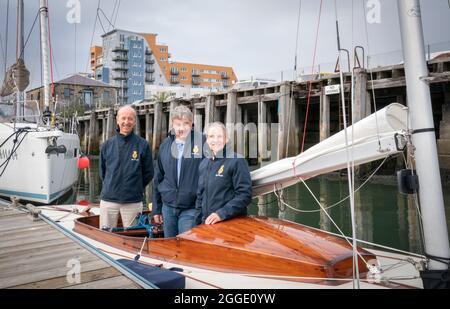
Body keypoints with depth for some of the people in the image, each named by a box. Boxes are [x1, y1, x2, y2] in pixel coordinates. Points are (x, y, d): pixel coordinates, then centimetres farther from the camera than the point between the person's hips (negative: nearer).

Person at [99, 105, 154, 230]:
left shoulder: (142, 145, -3)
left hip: (133, 202, -2)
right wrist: (111, 186, 12)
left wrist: (135, 188, 3)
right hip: (108, 200, 2)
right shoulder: (107, 145, 5)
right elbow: (102, 171, 16)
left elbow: (148, 173, 3)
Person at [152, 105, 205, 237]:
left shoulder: (202, 142, -9)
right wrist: (156, 209, 13)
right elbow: (158, 178, 12)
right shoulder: (165, 145, 5)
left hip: (190, 209, -4)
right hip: (168, 207, 5)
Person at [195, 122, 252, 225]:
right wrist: (198, 222, 12)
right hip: (207, 223, 6)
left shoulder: (237, 161, -11)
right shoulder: (204, 163, 9)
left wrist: (222, 214, -22)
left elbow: (244, 195, -16)